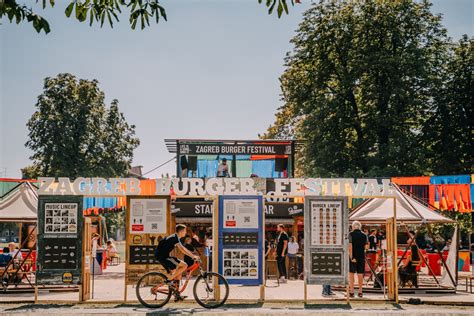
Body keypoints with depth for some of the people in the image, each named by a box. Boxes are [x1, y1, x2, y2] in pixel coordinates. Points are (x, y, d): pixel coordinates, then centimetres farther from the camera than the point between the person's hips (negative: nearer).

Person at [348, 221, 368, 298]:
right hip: (361, 256, 3)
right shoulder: (364, 235, 5)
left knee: (351, 273, 4)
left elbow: (350, 246, -15)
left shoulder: (351, 234, -7)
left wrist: (351, 257, -16)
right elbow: (365, 247, 7)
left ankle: (351, 292, 0)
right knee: (360, 274, 9)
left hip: (353, 256, -3)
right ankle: (360, 292, 11)